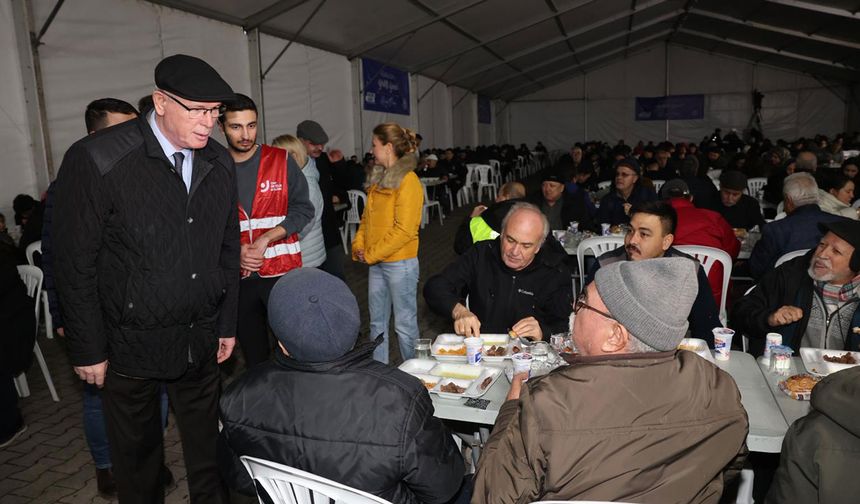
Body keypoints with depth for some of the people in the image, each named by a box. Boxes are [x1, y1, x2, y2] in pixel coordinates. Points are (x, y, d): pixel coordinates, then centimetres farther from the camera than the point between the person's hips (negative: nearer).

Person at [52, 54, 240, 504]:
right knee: (137, 456, 17)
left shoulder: (220, 163, 1)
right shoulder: (95, 160, -15)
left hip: (200, 339, 4)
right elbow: (74, 264, -10)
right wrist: (88, 349, -7)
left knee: (207, 442, 17)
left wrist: (226, 324, 9)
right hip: (131, 344, -3)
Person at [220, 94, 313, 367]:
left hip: (283, 272, -2)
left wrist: (267, 238, -14)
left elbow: (303, 210, -2)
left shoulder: (282, 161, -1)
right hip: (237, 276, 2)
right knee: (253, 353, 14)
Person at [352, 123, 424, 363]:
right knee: (377, 322, 17)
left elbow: (404, 229, -20)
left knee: (405, 323, 3)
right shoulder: (379, 178, 12)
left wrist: (371, 254, -15)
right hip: (376, 263, 8)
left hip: (400, 263, -8)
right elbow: (367, 217, 15)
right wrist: (359, 246, -1)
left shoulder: (408, 181, -14)